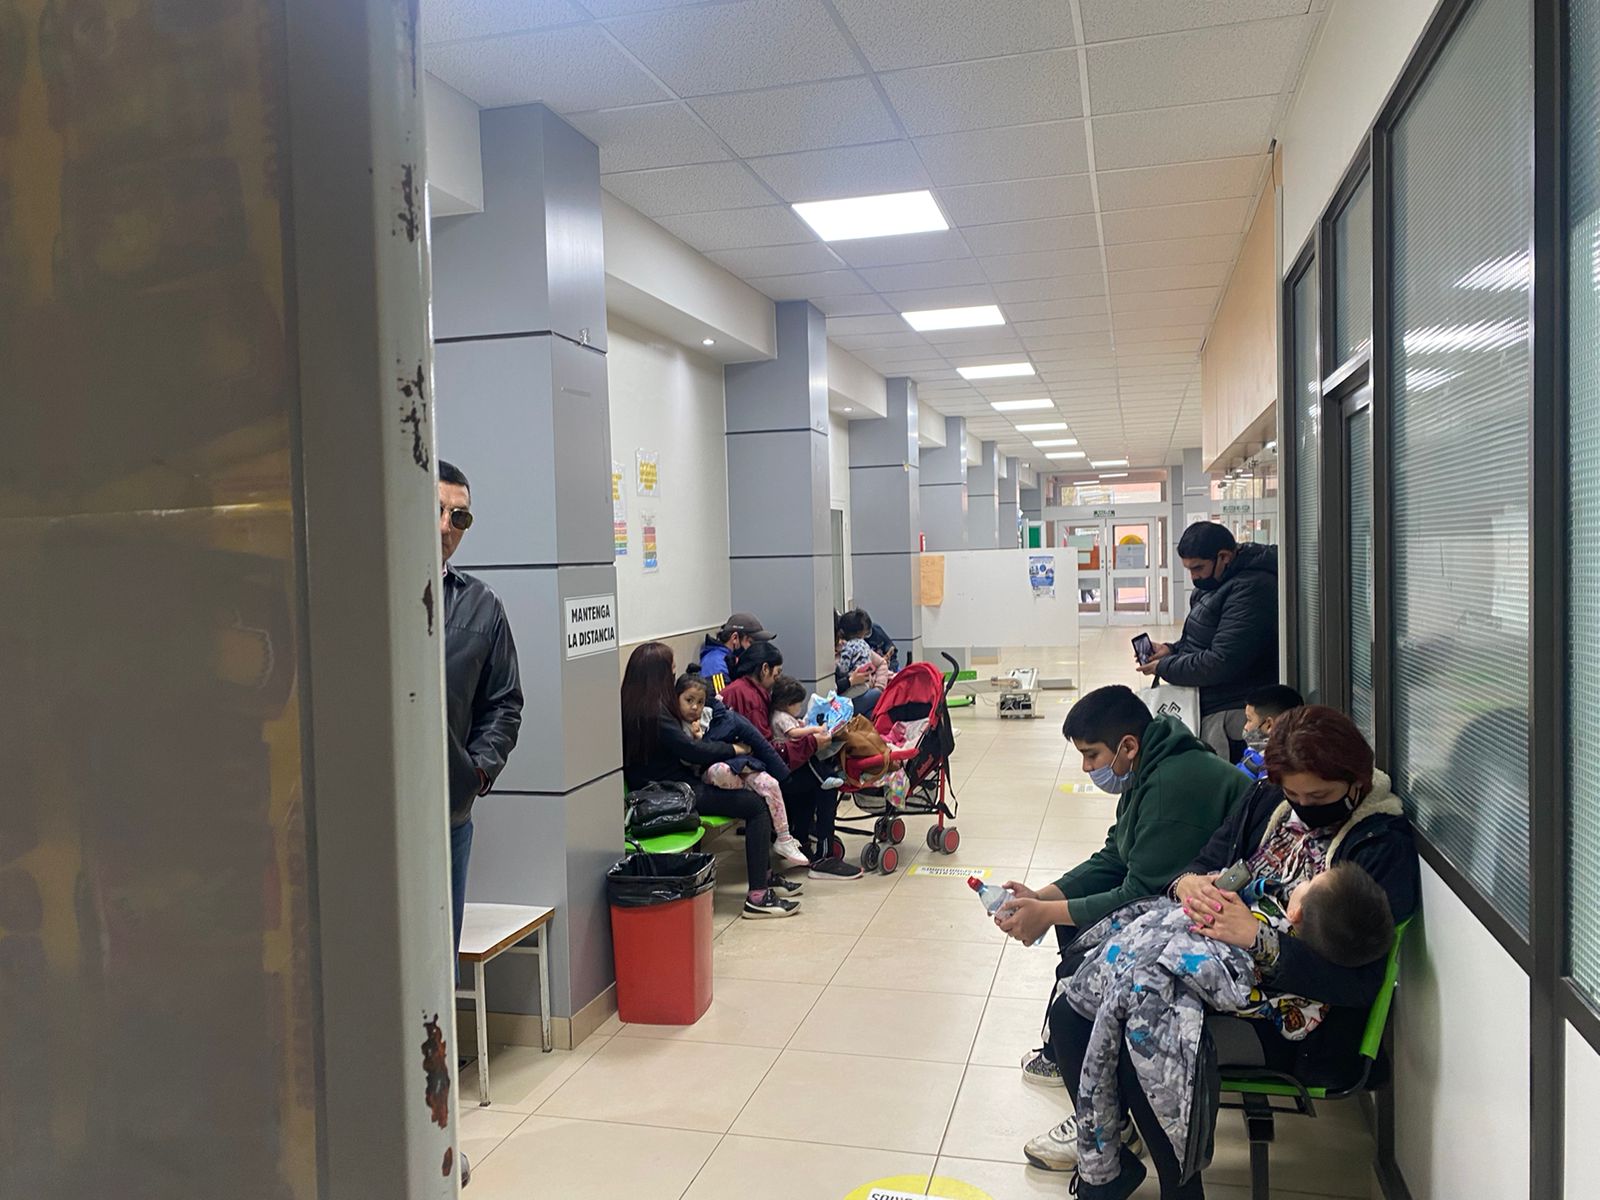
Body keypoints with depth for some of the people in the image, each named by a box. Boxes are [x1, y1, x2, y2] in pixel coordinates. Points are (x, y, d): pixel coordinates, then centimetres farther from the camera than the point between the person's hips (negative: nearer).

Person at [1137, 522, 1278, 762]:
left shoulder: (1251, 589, -20)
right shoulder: (1217, 582, 14)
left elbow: (1222, 663, -24)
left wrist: (1164, 667, -12)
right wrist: (1172, 650, 7)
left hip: (1228, 714, -10)